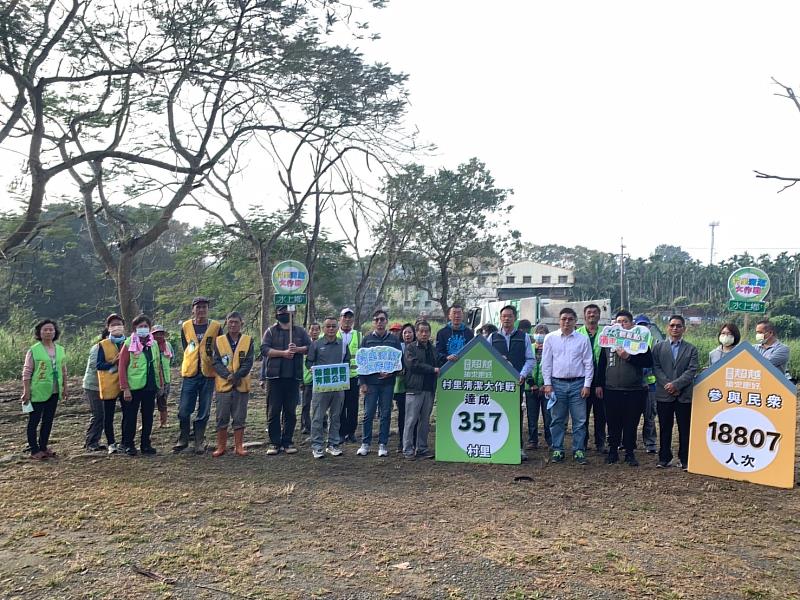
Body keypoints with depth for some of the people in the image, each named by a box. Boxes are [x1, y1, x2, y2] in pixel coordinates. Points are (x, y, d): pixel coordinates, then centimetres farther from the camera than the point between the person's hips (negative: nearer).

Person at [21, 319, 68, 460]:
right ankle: (34, 450, 11)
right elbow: (27, 372, -9)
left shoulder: (61, 350, 6)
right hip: (38, 392, -5)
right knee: (34, 421, 4)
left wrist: (65, 388, 12)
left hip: (54, 392, 5)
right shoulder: (33, 350, -9)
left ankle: (43, 447, 23)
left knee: (48, 420, 12)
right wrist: (26, 392, -12)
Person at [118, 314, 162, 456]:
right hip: (134, 387, -4)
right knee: (130, 417, 4)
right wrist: (125, 388, -12)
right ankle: (128, 445, 16)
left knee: (148, 416, 9)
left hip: (150, 386, 5)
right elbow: (122, 367, -7)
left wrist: (161, 384, 10)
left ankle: (146, 444, 19)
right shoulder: (129, 344, -4)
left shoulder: (154, 344, 10)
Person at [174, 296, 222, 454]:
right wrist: (192, 363, 9)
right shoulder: (186, 326, 5)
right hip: (190, 374, 1)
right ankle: (183, 440, 19)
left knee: (204, 411, 6)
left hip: (208, 374, -1)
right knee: (184, 410, 1)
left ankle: (199, 442, 17)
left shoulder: (216, 327, 1)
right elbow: (185, 348, 15)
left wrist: (212, 360, 1)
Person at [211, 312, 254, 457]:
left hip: (241, 386, 0)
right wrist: (227, 375, -18)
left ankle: (239, 446, 16)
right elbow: (216, 362, -3)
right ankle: (221, 446, 17)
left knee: (239, 418, 6)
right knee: (222, 418, 6)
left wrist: (236, 376, -17)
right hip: (223, 385, 0)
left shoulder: (248, 340, 3)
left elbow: (249, 362, -4)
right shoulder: (219, 341, 4)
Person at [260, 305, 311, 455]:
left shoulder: (300, 331, 12)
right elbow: (264, 349, -5)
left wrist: (298, 349, -12)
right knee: (273, 411, 0)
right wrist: (283, 353, -14)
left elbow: (310, 347, 6)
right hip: (275, 376, -1)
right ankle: (274, 443, 7)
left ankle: (287, 442, 15)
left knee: (290, 411, 6)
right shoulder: (271, 331, 6)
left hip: (293, 377, 2)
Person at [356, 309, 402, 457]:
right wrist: (362, 382, -3)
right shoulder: (367, 339, 5)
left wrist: (391, 373, -12)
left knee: (386, 414, 5)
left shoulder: (394, 339, 6)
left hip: (387, 382, 1)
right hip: (371, 382, -1)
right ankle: (365, 444, 12)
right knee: (368, 414, 2)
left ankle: (382, 444, 14)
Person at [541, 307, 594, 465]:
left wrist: (587, 385, -2)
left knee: (579, 420, 2)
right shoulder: (550, 338, 5)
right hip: (557, 383, 0)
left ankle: (579, 451, 12)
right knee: (557, 420, 5)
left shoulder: (583, 339, 4)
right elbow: (546, 363, 5)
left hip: (577, 384, 0)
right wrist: (547, 384, -1)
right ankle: (557, 450, 14)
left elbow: (589, 363, 5)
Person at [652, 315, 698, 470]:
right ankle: (664, 458, 16)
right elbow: (656, 368, 0)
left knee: (684, 429, 4)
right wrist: (667, 385, -12)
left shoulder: (691, 349, 6)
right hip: (664, 395, 1)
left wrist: (676, 384, -15)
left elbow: (692, 370, -4)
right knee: (665, 428, 7)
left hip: (684, 395, 0)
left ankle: (684, 459, 13)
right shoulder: (658, 347, 8)